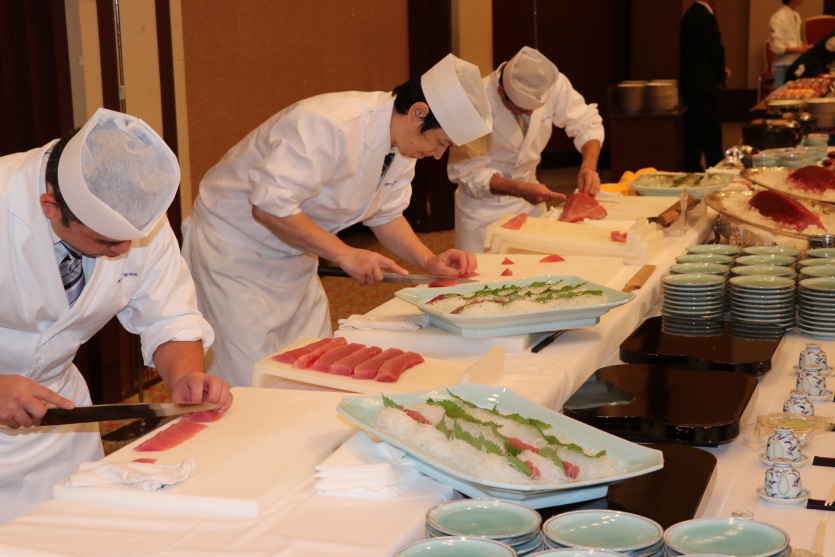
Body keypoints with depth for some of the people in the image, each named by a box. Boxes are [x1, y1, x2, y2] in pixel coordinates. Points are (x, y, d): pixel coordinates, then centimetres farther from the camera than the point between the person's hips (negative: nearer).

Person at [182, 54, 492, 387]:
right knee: (252, 382, -11)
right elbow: (269, 206, -33)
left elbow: (386, 214, 11)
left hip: (293, 256, 8)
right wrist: (344, 254, -30)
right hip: (232, 245, -8)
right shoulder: (330, 125, -32)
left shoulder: (401, 141, -2)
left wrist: (429, 261, -4)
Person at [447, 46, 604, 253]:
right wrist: (519, 190, -34)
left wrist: (588, 167, -24)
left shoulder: (553, 84, -18)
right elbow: (467, 172, -23)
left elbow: (587, 122, -6)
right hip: (483, 202, -3)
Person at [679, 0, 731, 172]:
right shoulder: (705, 16, -17)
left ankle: (692, 169, 17)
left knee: (694, 131, 13)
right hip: (704, 85, -9)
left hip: (690, 84, 10)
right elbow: (715, 49, -16)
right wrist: (722, 75, 1)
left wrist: (720, 70, 11)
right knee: (711, 132, -3)